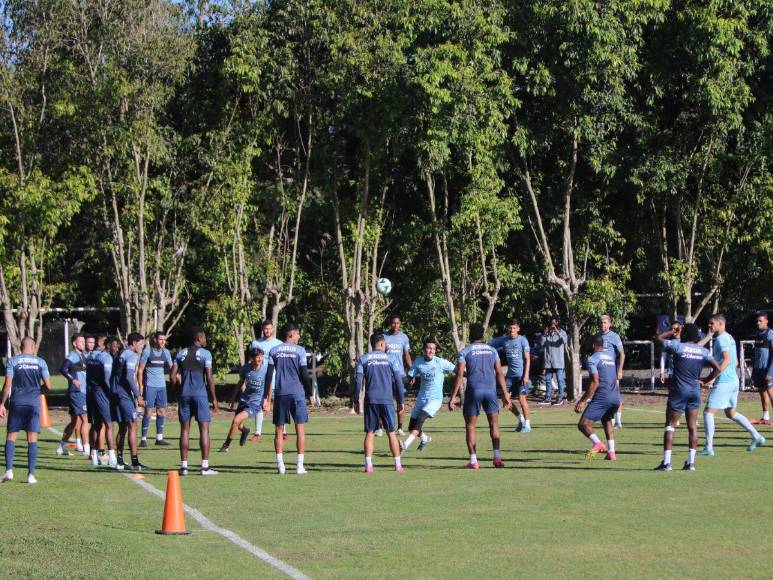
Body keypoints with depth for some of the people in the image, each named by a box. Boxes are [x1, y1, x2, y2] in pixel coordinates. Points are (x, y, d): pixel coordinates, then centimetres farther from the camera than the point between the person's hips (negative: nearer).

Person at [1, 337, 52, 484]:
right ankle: (31, 474, -3)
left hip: (16, 402, 0)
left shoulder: (13, 361, 1)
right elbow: (48, 386, 3)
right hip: (34, 403, 0)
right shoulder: (40, 362, 4)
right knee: (32, 439, 2)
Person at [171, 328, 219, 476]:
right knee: (204, 428, 0)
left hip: (184, 394, 4)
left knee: (185, 429, 8)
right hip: (200, 394, -4)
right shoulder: (205, 354, -4)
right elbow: (209, 377, -9)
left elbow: (173, 377, 5)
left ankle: (184, 466, 7)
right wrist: (214, 398, -2)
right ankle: (205, 466, -3)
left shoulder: (181, 354, 9)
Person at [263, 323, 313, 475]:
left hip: (280, 394, 2)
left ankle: (280, 465, 1)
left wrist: (266, 398, 4)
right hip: (297, 393, -2)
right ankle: (299, 466, -3)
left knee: (279, 430, 7)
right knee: (300, 429, 2)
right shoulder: (299, 350, -2)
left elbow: (269, 376, 2)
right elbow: (304, 375, -4)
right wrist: (310, 394, 6)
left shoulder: (274, 351, 6)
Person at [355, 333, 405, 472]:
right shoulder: (389, 358, 7)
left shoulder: (363, 359, 6)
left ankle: (368, 465, -5)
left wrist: (356, 401, 4)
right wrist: (401, 401, 9)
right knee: (391, 433, 7)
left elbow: (358, 380, -1)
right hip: (387, 400, 0)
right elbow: (398, 380, 4)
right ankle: (398, 465, 6)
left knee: (369, 433, 3)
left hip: (371, 400, 0)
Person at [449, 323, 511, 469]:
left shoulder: (465, 352, 1)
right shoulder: (492, 350, 11)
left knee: (471, 426, 6)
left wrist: (453, 397, -4)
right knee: (494, 424, 13)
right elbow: (499, 373, 7)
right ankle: (497, 457, 2)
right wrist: (505, 394, 11)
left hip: (474, 390, -2)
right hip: (490, 389, 2)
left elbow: (460, 375, -6)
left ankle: (473, 461, -2)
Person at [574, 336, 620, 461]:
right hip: (616, 397, 8)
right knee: (607, 420, 30)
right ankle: (611, 453, 20)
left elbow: (595, 382, -13)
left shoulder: (593, 359, -3)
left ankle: (597, 443, -30)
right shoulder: (610, 358, 21)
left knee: (583, 424, -5)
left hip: (603, 397, -8)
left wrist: (583, 401, -12)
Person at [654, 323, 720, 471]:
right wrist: (705, 381, 7)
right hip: (695, 391, 4)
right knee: (692, 427, 7)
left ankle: (666, 462, -5)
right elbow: (717, 368, 1)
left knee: (670, 426, 1)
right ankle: (691, 462, 5)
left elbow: (659, 338, 4)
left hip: (678, 391, -4)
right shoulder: (703, 351, 5)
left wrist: (672, 331, 15)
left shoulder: (677, 346, -7)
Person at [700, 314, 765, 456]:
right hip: (733, 380, 10)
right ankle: (757, 437, 18)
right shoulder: (730, 338, 16)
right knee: (731, 413, 20)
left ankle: (709, 448, -7)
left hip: (723, 382, -10)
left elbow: (727, 359, -25)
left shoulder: (721, 339, -13)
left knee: (708, 411, -6)